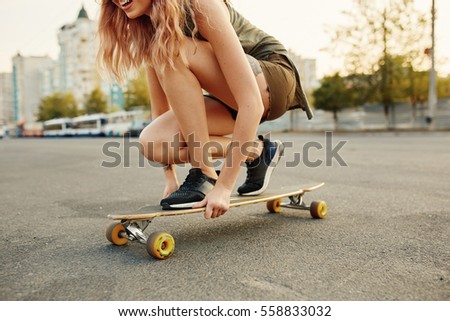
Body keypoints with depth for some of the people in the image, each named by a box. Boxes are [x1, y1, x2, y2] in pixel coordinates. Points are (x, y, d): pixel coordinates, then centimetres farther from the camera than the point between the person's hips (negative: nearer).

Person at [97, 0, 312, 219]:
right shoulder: (149, 28, -4)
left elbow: (251, 103, -31)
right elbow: (160, 108, 0)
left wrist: (223, 186, -32)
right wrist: (170, 178, -2)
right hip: (230, 98, 7)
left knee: (172, 51, -28)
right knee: (151, 142, -16)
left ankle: (204, 176, -20)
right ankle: (257, 150, -1)